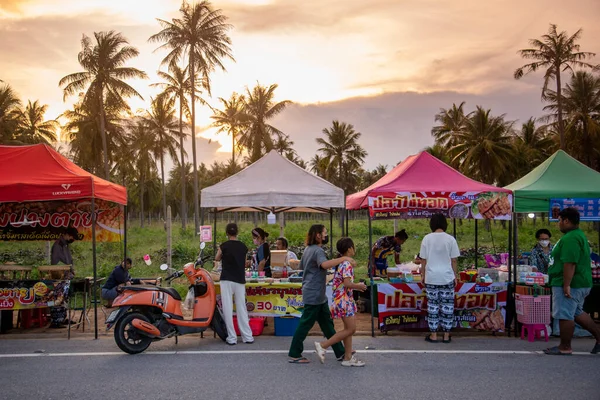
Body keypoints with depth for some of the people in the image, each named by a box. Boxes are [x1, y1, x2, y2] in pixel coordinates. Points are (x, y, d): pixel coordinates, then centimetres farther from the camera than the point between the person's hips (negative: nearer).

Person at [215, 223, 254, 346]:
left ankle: (232, 338, 0)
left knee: (228, 309, 1)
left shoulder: (224, 246, -6)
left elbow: (217, 259, 11)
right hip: (240, 280, 4)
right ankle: (247, 336, 11)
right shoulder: (243, 247, 5)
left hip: (227, 280, -4)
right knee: (242, 308, 10)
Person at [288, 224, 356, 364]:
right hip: (314, 294, -10)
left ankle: (340, 352, 18)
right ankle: (294, 355, 8)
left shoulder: (308, 249, 13)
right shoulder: (318, 250, -18)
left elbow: (301, 266, 25)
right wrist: (344, 258, -40)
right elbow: (324, 264, -39)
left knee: (327, 323, 12)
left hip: (317, 294, 10)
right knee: (306, 324, -2)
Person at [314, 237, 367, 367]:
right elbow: (347, 283, -25)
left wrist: (356, 286, 16)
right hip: (344, 300, -10)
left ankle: (348, 358, 15)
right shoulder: (347, 264, -17)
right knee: (350, 329, -5)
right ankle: (322, 345, -4)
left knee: (349, 329, 12)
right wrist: (359, 286, -10)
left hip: (344, 299, 10)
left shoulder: (341, 263, 12)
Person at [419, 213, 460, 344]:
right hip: (447, 278, 0)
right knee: (447, 305, 8)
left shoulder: (427, 238, -3)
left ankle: (433, 334, 12)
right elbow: (454, 261, -1)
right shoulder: (450, 239, -4)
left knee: (432, 305, 7)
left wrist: (423, 275, 10)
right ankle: (446, 335, 13)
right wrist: (455, 276, 10)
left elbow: (423, 260, 0)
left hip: (431, 278, 0)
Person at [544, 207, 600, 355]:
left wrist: (566, 285, -26)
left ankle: (564, 348, 7)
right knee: (577, 313, 21)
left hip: (570, 284, -11)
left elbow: (570, 263, -27)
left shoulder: (570, 239, -21)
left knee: (564, 315, -2)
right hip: (581, 283, 11)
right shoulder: (578, 235, 16)